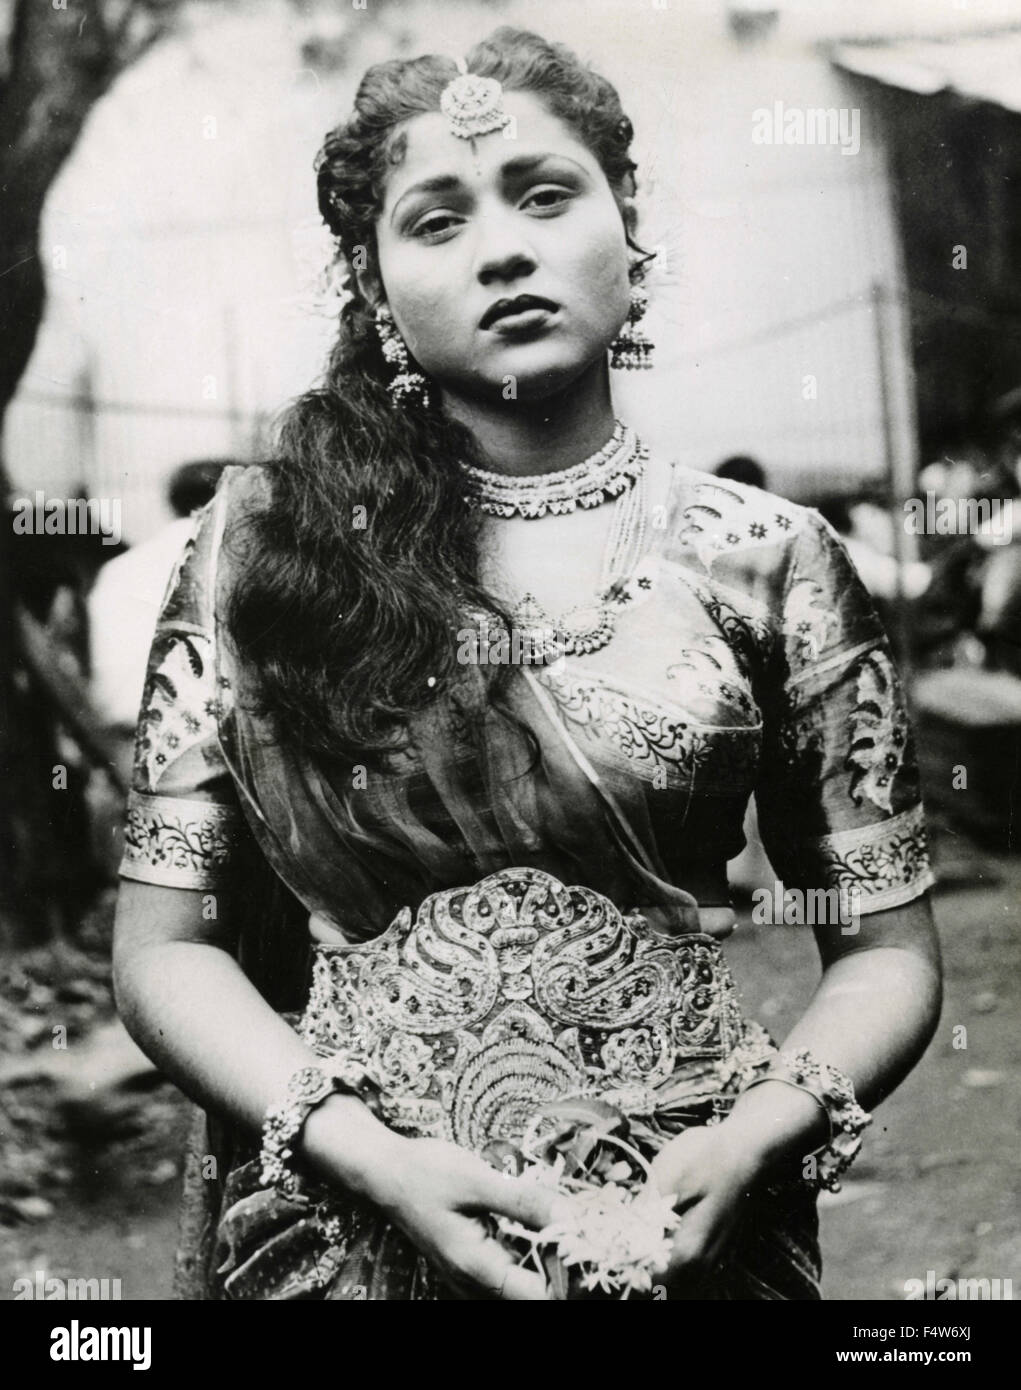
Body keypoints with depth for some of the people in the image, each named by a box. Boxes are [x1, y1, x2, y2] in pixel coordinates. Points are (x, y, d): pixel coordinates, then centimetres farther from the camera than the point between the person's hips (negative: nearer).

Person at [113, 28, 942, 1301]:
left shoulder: (764, 559, -2)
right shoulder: (261, 543, -3)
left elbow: (886, 950, 2)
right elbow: (165, 948, -1)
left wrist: (753, 1137, -14)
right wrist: (368, 1151, -14)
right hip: (343, 1227, 0)